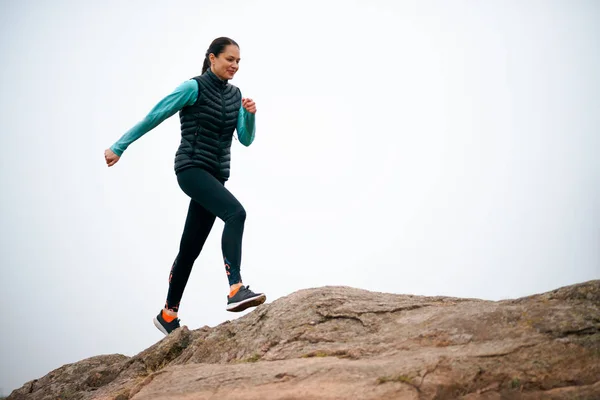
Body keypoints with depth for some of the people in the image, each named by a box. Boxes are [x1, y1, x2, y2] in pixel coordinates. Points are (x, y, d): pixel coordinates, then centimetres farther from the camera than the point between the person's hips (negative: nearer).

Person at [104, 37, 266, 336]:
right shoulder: (194, 88, -7)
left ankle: (168, 315, 22)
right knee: (235, 213, -30)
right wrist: (119, 147, -2)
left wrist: (250, 114, -12)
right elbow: (154, 117, -4)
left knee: (190, 249, 11)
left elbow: (246, 139, 8)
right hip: (191, 168, -7)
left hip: (215, 175, 7)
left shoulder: (235, 95, 12)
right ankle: (236, 290, -40)